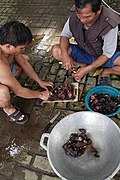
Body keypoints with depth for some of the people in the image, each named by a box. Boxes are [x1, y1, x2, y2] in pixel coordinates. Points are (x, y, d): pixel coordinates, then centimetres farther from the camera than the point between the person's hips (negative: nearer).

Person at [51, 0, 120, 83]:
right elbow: (65, 35, -8)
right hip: (83, 53, 3)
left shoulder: (110, 23, -29)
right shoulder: (74, 15, -20)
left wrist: (88, 69, -29)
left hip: (103, 57, -2)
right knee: (55, 50, -21)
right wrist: (64, 54, -27)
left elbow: (108, 53, -21)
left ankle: (105, 71, -3)